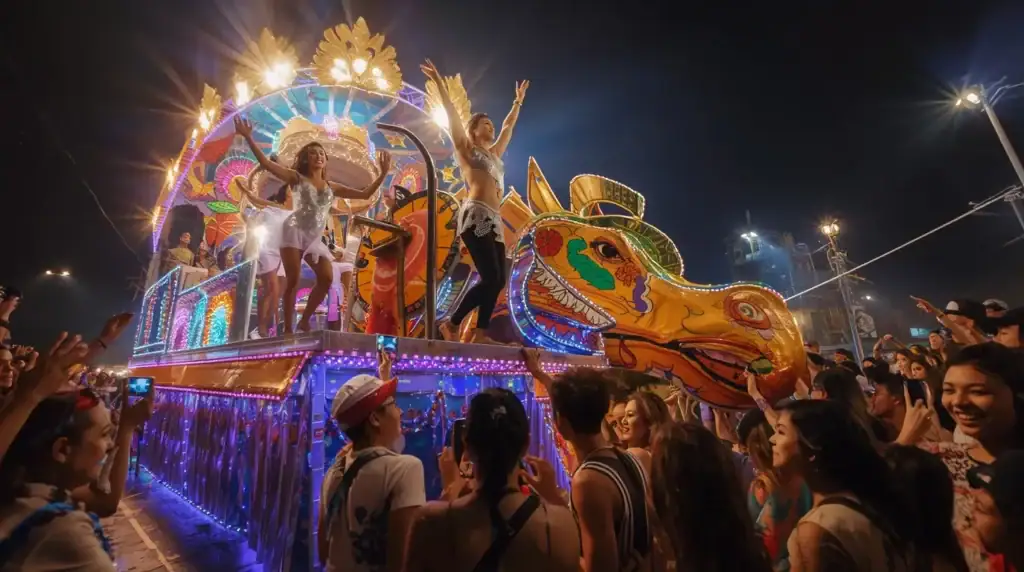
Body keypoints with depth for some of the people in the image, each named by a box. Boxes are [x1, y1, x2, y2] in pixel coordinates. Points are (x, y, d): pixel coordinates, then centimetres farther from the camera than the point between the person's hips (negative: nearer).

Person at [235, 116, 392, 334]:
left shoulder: (332, 187, 17)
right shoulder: (297, 178, 8)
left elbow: (365, 194, 14)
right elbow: (266, 163, -3)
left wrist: (382, 174, 9)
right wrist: (249, 138, -13)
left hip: (315, 238, 4)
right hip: (294, 231, -4)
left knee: (326, 278, -11)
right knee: (292, 280, -11)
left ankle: (304, 322, 5)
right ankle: (288, 328, -2)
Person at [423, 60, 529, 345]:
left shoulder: (494, 153, 28)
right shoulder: (466, 148, 11)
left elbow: (508, 126, 38)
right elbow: (453, 116, 4)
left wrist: (518, 100, 46)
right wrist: (440, 84, 1)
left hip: (493, 221, 8)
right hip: (476, 216, -8)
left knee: (497, 280, -1)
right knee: (490, 278, -15)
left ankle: (480, 333, 3)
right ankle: (452, 324, -3)